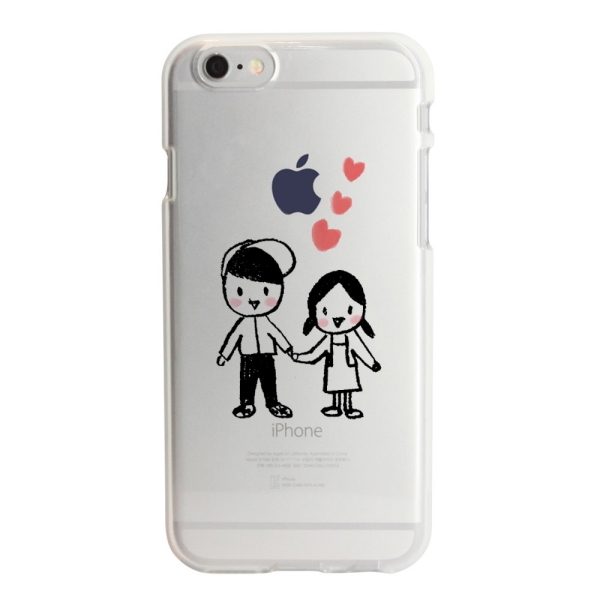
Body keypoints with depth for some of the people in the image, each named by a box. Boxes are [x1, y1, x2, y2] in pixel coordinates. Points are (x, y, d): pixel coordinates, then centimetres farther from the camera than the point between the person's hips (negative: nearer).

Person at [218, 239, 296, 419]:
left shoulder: (266, 323, -6)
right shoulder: (242, 324, -8)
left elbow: (276, 334, 6)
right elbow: (233, 338, 1)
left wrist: (288, 349, 11)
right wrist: (224, 355, 4)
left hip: (267, 357, 1)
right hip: (248, 358, -1)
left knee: (269, 380, 7)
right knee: (247, 380, 6)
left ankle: (272, 403, 19)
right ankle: (246, 404, 20)